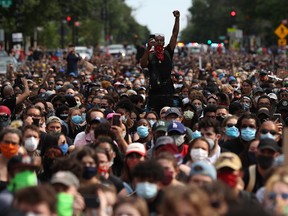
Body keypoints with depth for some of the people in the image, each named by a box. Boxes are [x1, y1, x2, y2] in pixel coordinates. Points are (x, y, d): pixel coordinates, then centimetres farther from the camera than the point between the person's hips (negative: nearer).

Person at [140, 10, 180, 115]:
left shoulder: (168, 53, 9)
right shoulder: (149, 56, 3)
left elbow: (175, 35, 4)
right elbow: (143, 65, -17)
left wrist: (177, 18, -4)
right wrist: (148, 48, -24)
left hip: (168, 92, 2)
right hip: (154, 93, -2)